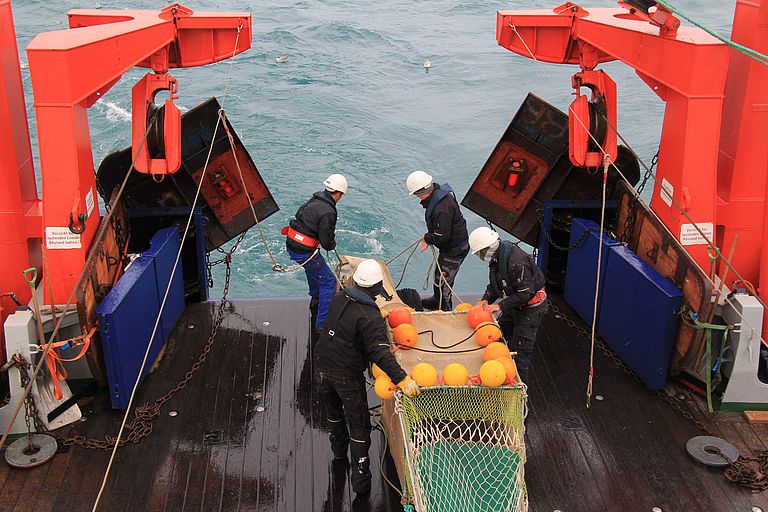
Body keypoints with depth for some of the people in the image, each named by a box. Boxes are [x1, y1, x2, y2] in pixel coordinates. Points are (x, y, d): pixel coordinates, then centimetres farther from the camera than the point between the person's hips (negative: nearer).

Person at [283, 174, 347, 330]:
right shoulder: (328, 213, -22)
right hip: (304, 252, -9)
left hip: (291, 245, 9)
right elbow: (327, 242, -21)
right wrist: (332, 245, 5)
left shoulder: (314, 199, 4)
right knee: (328, 282, 1)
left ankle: (315, 300, 56)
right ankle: (322, 323, 1)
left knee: (313, 267, 36)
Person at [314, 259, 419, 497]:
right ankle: (360, 478, 9)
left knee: (333, 410, 30)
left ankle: (339, 450, 53)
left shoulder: (338, 299, -5)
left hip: (322, 366, 6)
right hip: (348, 375, -6)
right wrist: (402, 379, -40)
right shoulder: (370, 318, -25)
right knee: (359, 425, 8)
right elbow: (379, 353, -35)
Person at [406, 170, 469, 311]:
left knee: (442, 281, 2)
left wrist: (427, 238, -10)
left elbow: (442, 237, -28)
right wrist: (429, 236, 8)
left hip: (453, 250, -10)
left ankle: (444, 310, 18)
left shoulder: (442, 209, -34)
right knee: (439, 274, 27)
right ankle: (436, 301, 46)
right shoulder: (438, 191, -2)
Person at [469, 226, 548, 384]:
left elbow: (526, 293, -30)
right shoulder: (496, 256, -2)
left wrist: (501, 306, -28)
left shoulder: (516, 261, -32)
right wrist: (486, 299, -8)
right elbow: (495, 284, 10)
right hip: (515, 305, 10)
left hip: (531, 307, -10)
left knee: (520, 348, -7)